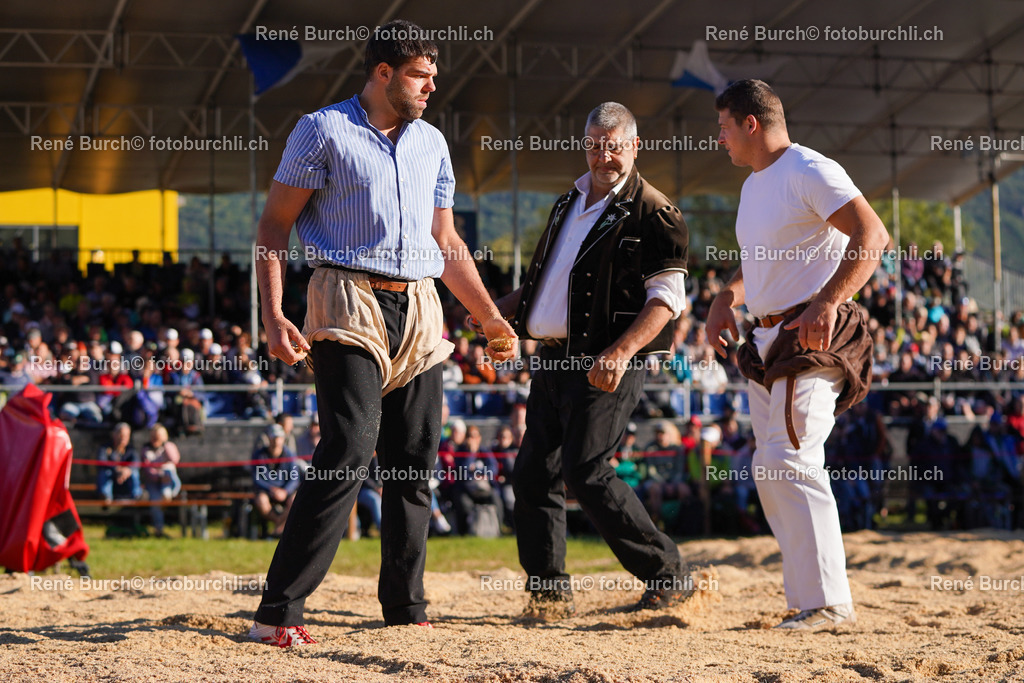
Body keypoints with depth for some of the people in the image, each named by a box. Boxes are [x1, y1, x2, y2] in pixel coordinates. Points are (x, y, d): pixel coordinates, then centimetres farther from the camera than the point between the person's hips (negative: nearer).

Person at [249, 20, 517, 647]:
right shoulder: (323, 132, 0)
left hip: (420, 311, 6)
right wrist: (273, 317, -14)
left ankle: (406, 608, 15)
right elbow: (274, 227, -2)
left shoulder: (431, 142, 18)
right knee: (350, 451, -18)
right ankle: (278, 613, -16)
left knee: (417, 463, 4)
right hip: (351, 306, -6)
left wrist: (491, 317, 20)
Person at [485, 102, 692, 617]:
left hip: (606, 365, -8)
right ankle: (549, 593, 12)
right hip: (553, 360, 8)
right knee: (533, 473, 4)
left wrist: (620, 353, -23)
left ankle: (668, 575, -4)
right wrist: (498, 309, 18)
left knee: (586, 472, -15)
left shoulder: (653, 213, -5)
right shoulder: (568, 204, 19)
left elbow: (667, 299, -12)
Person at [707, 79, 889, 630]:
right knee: (770, 471, 8)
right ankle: (809, 593, 12)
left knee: (790, 460, -17)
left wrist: (826, 302, -32)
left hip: (814, 337, -10)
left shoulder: (811, 172, -11)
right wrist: (727, 297, 16)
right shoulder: (753, 186, 18)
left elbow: (872, 237, -22)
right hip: (768, 339, 10)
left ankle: (826, 601, -15)